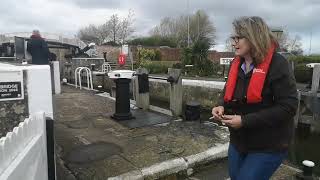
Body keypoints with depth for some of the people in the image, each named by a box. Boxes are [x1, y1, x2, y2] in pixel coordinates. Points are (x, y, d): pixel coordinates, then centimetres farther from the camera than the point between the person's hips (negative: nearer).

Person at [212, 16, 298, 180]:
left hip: (268, 147, -7)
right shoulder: (236, 63, 2)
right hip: (238, 141, 7)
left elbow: (288, 107, -23)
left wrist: (245, 121, -26)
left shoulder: (277, 65, -19)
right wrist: (221, 106, -11)